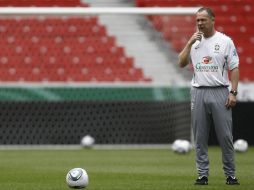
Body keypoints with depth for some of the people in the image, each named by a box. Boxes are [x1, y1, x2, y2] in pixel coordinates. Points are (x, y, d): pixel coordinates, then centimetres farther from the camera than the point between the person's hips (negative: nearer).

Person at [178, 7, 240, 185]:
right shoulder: (194, 42, 11)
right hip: (198, 93, 3)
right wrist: (189, 43, -5)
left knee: (226, 136, -3)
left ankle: (230, 175, 4)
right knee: (200, 137, 3)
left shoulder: (225, 41, 1)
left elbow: (234, 68, -1)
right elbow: (181, 63, 4)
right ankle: (203, 175, 9)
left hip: (220, 93, -3)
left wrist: (233, 93, -10)